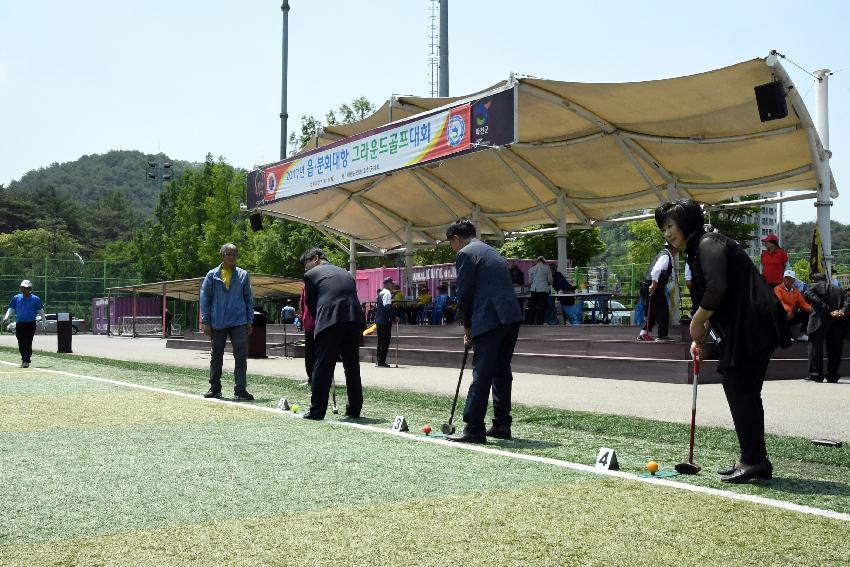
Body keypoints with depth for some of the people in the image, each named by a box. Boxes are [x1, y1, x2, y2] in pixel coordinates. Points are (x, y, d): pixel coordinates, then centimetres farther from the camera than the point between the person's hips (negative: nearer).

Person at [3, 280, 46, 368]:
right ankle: (24, 359, 28)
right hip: (19, 324, 4)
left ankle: (27, 361, -5)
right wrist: (6, 317, -9)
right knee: (21, 344, 11)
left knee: (28, 343, -8)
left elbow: (40, 311, 3)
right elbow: (11, 308, 8)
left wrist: (43, 322, 1)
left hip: (30, 324, -4)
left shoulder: (35, 299, -1)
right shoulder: (16, 298, 7)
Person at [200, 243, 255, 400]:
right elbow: (205, 298, 4)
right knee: (216, 356, 10)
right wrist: (206, 322, -1)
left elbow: (249, 299, 10)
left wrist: (250, 321, 4)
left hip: (239, 322, 0)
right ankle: (215, 388, 21)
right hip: (218, 323, 0)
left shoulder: (243, 275, 6)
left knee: (241, 356, -6)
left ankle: (240, 389, 0)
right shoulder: (212, 275, 3)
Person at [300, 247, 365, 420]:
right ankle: (354, 409, 21)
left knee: (322, 367, 2)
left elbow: (311, 304, 12)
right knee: (352, 366, 15)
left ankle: (317, 410, 3)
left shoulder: (311, 274, 12)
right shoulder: (346, 274, 27)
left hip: (330, 322, -5)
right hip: (355, 321, 5)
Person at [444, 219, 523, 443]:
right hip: (512, 318, 9)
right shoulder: (492, 252, 26)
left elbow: (465, 293, -6)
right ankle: (502, 425, 20)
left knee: (481, 375, -6)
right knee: (501, 372, 15)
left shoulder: (466, 253, -1)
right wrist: (472, 326, 20)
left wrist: (467, 327, 6)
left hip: (490, 320, -9)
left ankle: (474, 429, -5)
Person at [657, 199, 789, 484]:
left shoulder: (708, 244, -10)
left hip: (752, 325, -11)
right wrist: (701, 335, 16)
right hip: (745, 325, 11)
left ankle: (753, 459, -4)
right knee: (745, 392, 13)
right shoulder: (697, 251, 21)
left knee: (738, 387, -8)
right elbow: (713, 299, 25)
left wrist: (697, 322, -11)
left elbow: (717, 289, -23)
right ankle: (754, 460, 19)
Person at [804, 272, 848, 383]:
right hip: (836, 324, 4)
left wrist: (829, 311, -14)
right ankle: (832, 375, 10)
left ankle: (816, 374, 0)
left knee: (815, 347, 3)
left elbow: (814, 298, -12)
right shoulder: (837, 289, 21)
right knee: (834, 349, 10)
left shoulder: (814, 287, 7)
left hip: (819, 322, -4)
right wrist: (842, 311, -7)